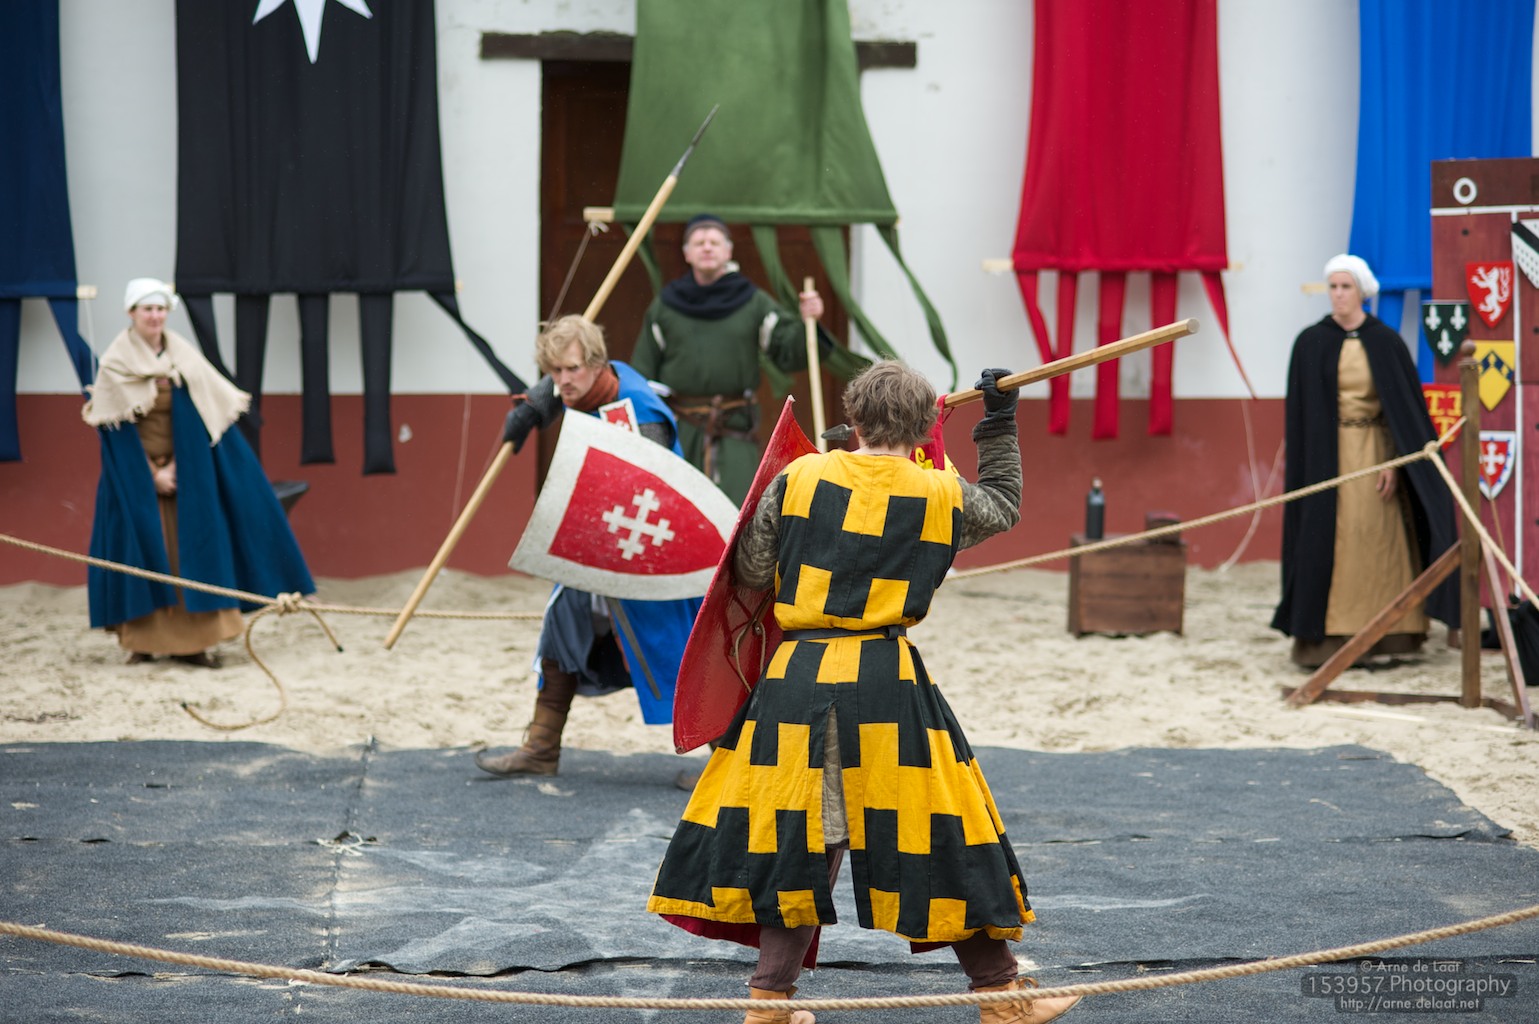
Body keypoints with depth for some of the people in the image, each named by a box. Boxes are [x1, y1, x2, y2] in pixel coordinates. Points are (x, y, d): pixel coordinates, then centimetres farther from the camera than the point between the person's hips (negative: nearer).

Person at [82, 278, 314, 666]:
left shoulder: (183, 355, 3)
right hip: (135, 470, -3)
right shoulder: (116, 362, -6)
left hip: (183, 468, 3)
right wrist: (151, 473, -11)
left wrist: (177, 465, -8)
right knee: (140, 549, -4)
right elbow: (116, 428, -7)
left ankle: (191, 639, -2)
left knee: (189, 545, -2)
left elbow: (204, 416, 3)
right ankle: (142, 639, 1)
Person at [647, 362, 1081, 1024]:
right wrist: (1001, 419, 30)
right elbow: (1003, 506, 23)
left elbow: (751, 570, 7)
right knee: (935, 831, 6)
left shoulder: (799, 478, 2)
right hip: (887, 682, -1)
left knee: (798, 835, 12)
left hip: (796, 675, 2)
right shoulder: (942, 496, 2)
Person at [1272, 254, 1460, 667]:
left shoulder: (1386, 342, 2)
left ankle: (1378, 638, 5)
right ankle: (1321, 638, -4)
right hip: (1326, 455, -1)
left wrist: (1395, 461, -8)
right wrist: (1294, 461, -6)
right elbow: (1298, 410, 2)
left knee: (1376, 540, 0)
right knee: (1327, 541, -4)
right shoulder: (1311, 343, 1)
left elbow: (1405, 405, 0)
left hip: (1374, 451, 1)